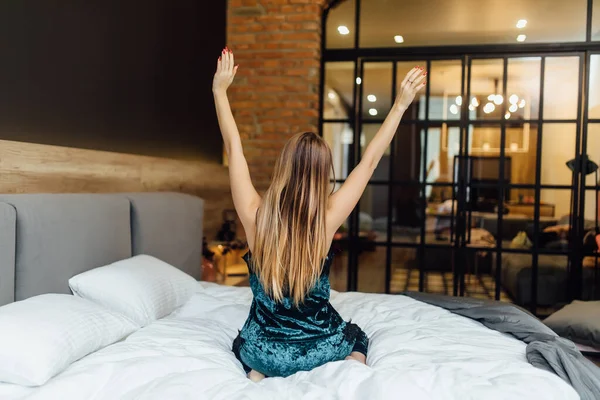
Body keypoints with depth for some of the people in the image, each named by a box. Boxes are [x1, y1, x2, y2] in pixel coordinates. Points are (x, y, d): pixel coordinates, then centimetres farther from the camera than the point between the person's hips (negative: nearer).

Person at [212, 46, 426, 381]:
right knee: (357, 336, 34)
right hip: (320, 348, 0)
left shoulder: (255, 216, -19)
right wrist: (401, 105, -5)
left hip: (265, 351, 1)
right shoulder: (327, 220, -20)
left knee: (242, 343, 36)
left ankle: (259, 373, 6)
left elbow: (234, 149, -8)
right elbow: (369, 161, -11)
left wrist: (220, 91, 2)